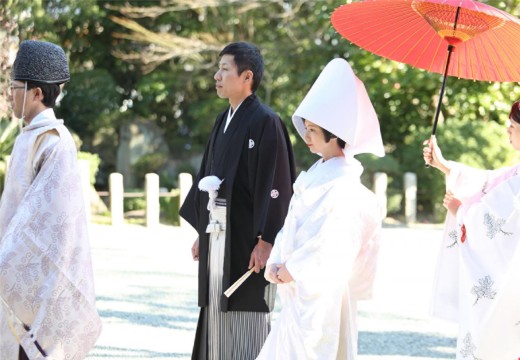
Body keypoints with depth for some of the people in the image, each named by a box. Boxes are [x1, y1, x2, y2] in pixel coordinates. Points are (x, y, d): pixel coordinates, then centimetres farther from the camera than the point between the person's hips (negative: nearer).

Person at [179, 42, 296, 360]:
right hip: (218, 235, 8)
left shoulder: (265, 122, -11)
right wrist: (201, 232, 17)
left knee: (246, 318, -3)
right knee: (218, 313, 9)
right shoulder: (224, 121, 14)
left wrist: (266, 240, -19)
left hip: (247, 238, -8)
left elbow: (275, 183, -15)